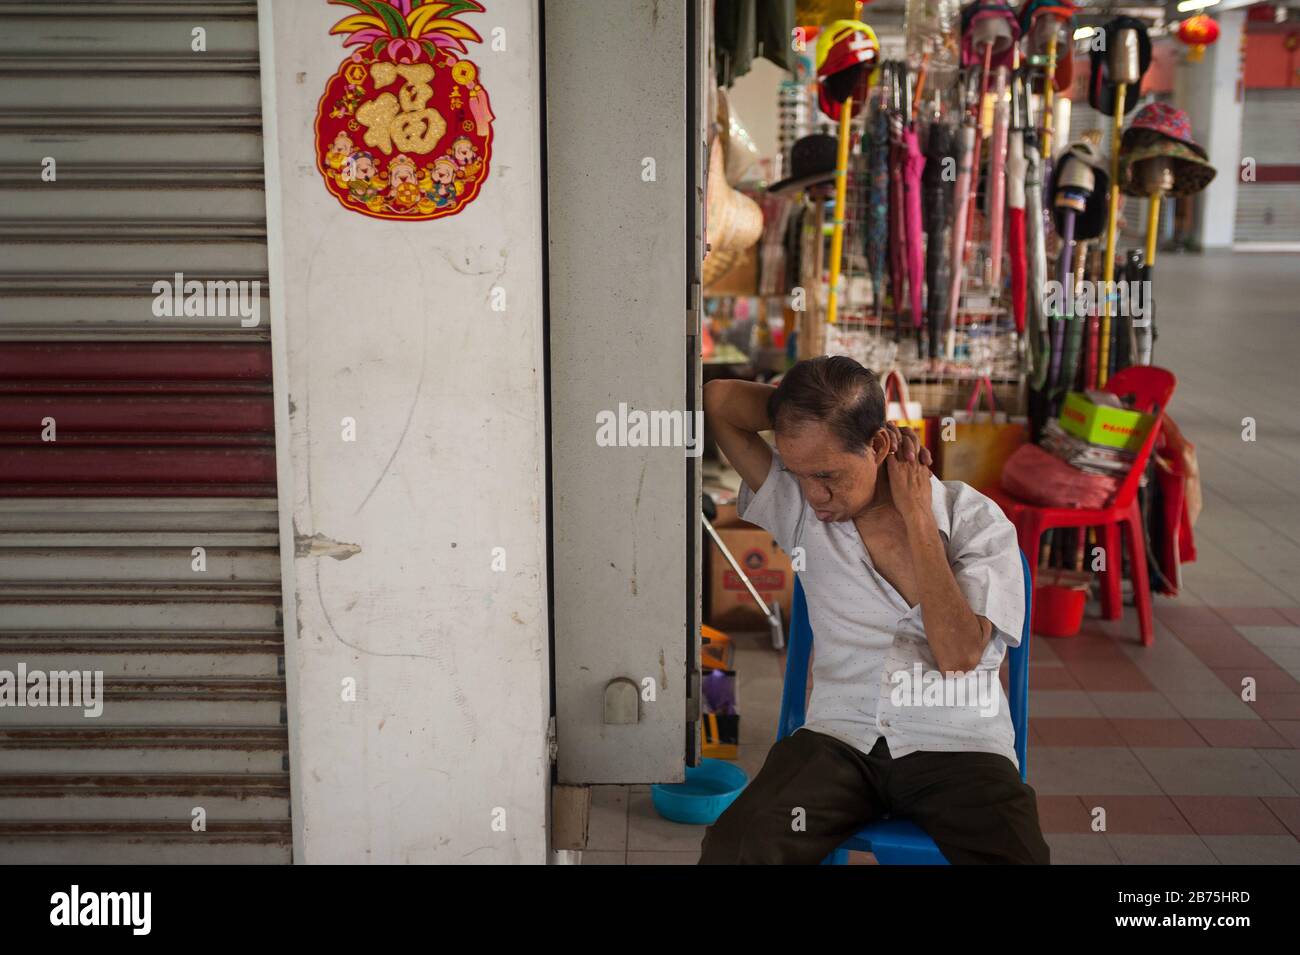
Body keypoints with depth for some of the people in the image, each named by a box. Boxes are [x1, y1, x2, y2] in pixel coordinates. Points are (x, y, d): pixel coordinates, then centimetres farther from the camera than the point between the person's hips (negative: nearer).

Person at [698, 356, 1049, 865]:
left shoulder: (976, 521, 1)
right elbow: (718, 402, 3)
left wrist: (917, 517, -7)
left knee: (1017, 855, -33)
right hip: (839, 739, 2)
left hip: (957, 746, -1)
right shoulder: (801, 508, 8)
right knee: (733, 847, -27)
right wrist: (830, 407, 1)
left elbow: (957, 655, -11)